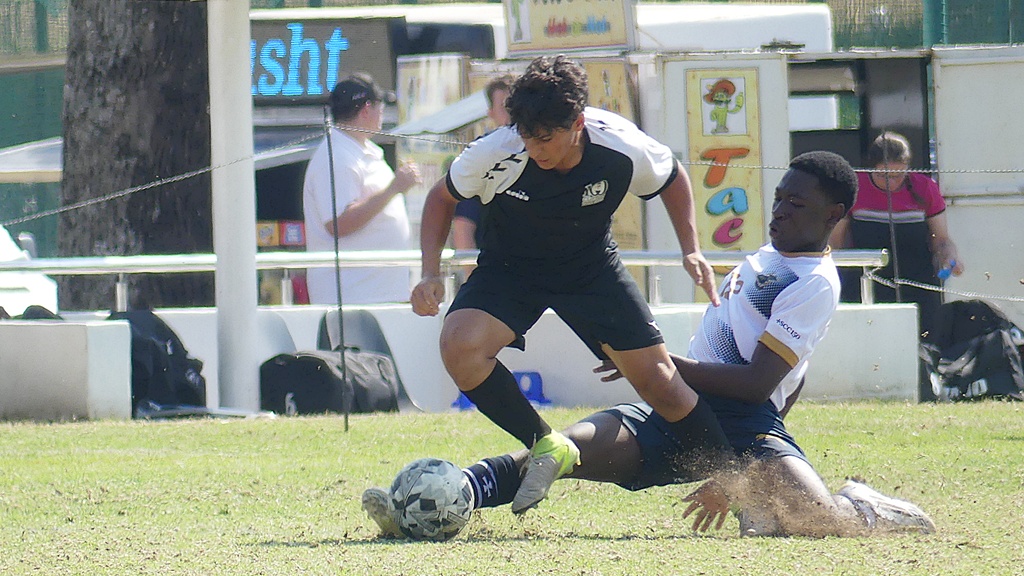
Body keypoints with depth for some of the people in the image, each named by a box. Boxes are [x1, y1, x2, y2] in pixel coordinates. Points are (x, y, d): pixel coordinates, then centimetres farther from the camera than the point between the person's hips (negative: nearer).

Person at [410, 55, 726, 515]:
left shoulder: (623, 150, -26)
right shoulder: (494, 154, -29)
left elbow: (672, 180, 0)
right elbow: (443, 198, -7)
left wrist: (691, 250, -11)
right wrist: (431, 274, -18)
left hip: (592, 266, 0)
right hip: (509, 268, 0)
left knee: (657, 380, -5)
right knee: (460, 345, -28)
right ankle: (545, 447, -11)